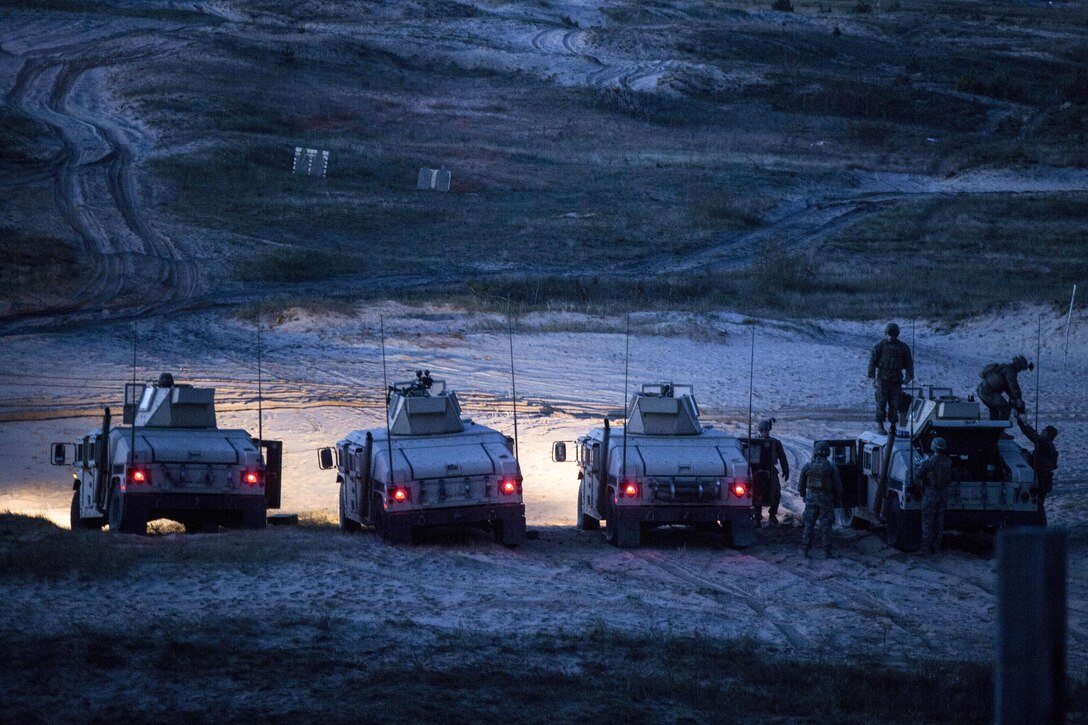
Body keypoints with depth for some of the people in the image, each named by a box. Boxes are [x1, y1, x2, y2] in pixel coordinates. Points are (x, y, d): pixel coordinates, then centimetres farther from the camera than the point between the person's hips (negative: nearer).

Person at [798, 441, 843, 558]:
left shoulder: (808, 466, -5)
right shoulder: (831, 467, -10)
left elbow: (801, 484, 4)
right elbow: (838, 486, -4)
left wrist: (803, 495, 22)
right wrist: (838, 500, 11)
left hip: (811, 498, 1)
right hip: (826, 500, -1)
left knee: (809, 524, 10)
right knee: (826, 526, 5)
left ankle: (806, 550, 9)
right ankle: (827, 552, 7)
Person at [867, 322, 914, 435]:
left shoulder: (903, 347, 5)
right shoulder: (880, 346, 0)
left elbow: (909, 362, 7)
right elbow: (872, 361, 0)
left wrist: (909, 376, -5)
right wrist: (872, 377, -6)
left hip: (896, 380, 2)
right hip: (882, 378, -2)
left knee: (894, 404, 1)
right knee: (881, 402, -5)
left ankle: (893, 426, 8)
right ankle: (880, 425, 1)